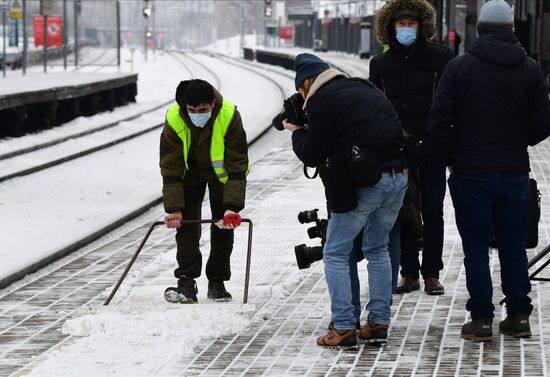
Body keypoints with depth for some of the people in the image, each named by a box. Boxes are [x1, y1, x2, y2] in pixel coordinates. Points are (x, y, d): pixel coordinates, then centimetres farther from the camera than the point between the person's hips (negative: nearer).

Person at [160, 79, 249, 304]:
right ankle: (186, 282, -9)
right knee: (186, 224, -11)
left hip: (222, 173, 0)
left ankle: (217, 282, 11)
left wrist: (232, 207, -34)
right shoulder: (174, 119, -29)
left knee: (223, 227, 0)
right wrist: (174, 208, -26)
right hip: (190, 173, 1)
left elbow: (237, 167, -28)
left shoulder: (229, 116, -33)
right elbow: (170, 169, -22)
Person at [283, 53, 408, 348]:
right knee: (378, 248, 20)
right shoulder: (365, 89, 20)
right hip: (398, 176, 7)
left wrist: (297, 132, 19)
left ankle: (343, 328, -2)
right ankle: (379, 323, 16)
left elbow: (311, 156, -2)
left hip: (364, 182, -7)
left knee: (336, 254, 4)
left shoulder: (321, 99, -2)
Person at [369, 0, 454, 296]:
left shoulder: (440, 58, -1)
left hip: (432, 150, -2)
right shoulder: (380, 64, 9)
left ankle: (432, 274, 9)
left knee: (432, 213, 0)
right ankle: (409, 274, 12)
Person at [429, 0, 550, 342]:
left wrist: (451, 158, 8)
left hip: (471, 172, -2)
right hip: (515, 171, 2)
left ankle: (481, 319, 3)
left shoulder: (459, 67, -6)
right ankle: (519, 316, 15)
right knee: (514, 246, 12)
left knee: (476, 247, 4)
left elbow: (440, 121, -8)